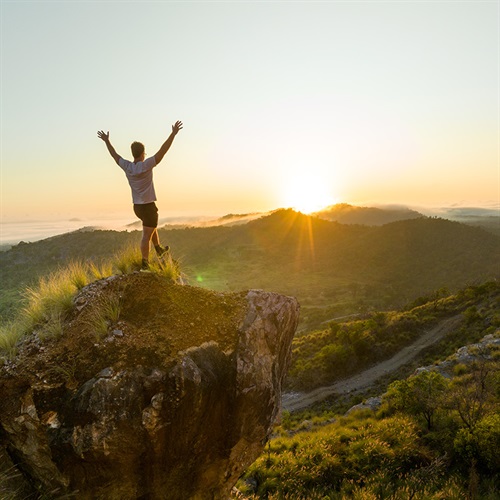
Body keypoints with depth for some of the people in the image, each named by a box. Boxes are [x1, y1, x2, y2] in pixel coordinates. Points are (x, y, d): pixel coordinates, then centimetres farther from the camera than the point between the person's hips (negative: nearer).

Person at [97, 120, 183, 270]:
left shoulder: (127, 166, -1)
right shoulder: (146, 165, -18)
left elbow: (114, 155, 14)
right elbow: (162, 151, -22)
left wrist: (106, 141, 29)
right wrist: (173, 134, -21)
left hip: (137, 206, 7)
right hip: (148, 206, -7)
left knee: (152, 226, 30)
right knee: (146, 235, -4)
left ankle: (159, 249, 43)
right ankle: (144, 264, -3)